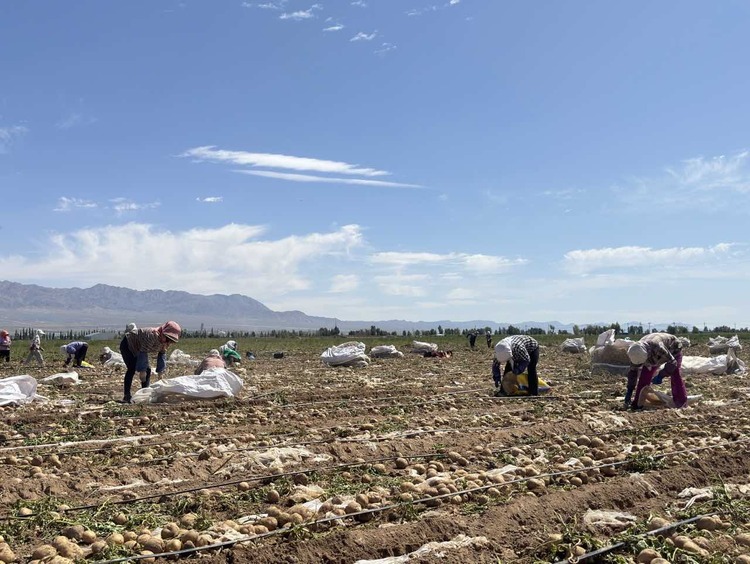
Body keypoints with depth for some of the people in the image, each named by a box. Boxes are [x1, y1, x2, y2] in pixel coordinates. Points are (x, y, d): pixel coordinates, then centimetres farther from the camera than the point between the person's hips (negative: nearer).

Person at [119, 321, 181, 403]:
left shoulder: (165, 341, -11)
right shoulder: (153, 335, -38)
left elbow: (162, 355, -1)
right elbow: (143, 353, -37)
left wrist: (160, 372, -3)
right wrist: (142, 370, -34)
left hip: (137, 348, 8)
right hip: (127, 345, -8)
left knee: (147, 370, 0)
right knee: (132, 369, -20)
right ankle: (126, 396, -18)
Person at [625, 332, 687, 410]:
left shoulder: (657, 347, -48)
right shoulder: (636, 354, -27)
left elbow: (672, 363, -38)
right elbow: (633, 371, -14)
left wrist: (661, 376, -36)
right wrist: (629, 392, -15)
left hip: (673, 350, -4)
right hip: (655, 355, 5)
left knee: (675, 375, -22)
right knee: (644, 376, -9)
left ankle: (681, 404, -14)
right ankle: (637, 403, -3)